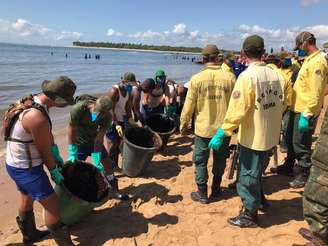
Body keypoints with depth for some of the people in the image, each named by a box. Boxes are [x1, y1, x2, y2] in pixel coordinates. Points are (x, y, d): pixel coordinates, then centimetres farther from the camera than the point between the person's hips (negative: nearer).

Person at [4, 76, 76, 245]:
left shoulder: (32, 101, -2)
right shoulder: (38, 118, -32)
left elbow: (48, 136, 7)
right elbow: (45, 150, -19)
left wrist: (57, 156, 12)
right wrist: (54, 171, -3)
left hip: (15, 164, 10)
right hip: (26, 168, -10)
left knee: (27, 198, 26)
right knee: (51, 204, -2)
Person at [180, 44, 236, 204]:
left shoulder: (196, 79, -10)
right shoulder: (229, 77, -8)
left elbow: (189, 105, -6)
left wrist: (183, 124, 9)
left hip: (203, 128, -2)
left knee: (200, 161, 13)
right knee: (220, 160, 20)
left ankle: (202, 194, 22)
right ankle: (216, 189, 34)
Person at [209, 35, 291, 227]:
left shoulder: (247, 76, -21)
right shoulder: (277, 75, -1)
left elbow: (237, 109, -25)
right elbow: (282, 105, 8)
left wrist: (223, 133, -20)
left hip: (253, 137, -7)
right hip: (271, 136, 7)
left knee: (248, 175, 10)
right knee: (257, 171, 27)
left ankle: (250, 215, 25)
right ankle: (258, 200, 46)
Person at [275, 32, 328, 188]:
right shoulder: (309, 59, 12)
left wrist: (306, 115, -26)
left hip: (305, 112, -10)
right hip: (297, 108, 10)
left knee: (301, 144, 1)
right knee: (290, 140, 20)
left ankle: (305, 175, 17)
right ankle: (288, 166, 36)